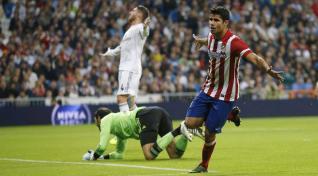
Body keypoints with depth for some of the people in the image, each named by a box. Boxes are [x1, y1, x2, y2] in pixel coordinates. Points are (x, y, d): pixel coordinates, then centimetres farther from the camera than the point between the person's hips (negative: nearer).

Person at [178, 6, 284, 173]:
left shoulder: (234, 42, -24)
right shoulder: (211, 38, -2)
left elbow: (254, 58, -37)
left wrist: (268, 69, -55)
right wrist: (200, 40, 48)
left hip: (225, 95, -6)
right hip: (208, 89, 6)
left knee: (210, 133, -4)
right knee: (190, 123, -4)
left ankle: (204, 165, 24)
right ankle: (229, 115, 20)